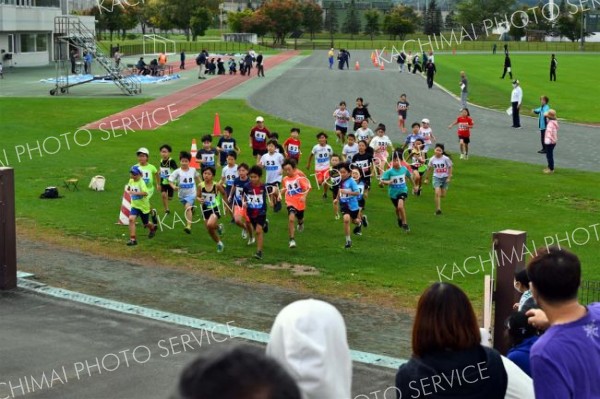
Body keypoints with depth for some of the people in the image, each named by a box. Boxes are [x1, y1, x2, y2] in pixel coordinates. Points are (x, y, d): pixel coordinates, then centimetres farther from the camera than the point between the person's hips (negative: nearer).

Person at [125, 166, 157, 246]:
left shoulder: (141, 182, -22)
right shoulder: (131, 181, -2)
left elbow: (145, 193, -39)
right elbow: (128, 188, 23)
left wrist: (135, 193, -45)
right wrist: (127, 190, 5)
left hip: (143, 206, -4)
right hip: (135, 205, 5)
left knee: (146, 224, 15)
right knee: (131, 219, -20)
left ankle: (153, 227, 52)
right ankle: (133, 239, -18)